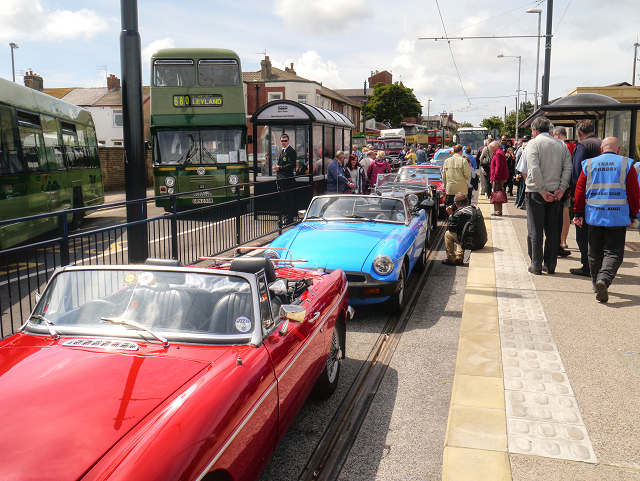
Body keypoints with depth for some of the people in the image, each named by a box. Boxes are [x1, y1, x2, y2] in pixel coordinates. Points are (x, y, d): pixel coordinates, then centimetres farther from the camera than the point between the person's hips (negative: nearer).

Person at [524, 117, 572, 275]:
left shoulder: (533, 144, -6)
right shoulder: (561, 144, 10)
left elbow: (534, 170, -16)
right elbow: (568, 168, 2)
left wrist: (542, 191, -14)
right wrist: (561, 188, -2)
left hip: (536, 192, -4)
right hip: (555, 193, 5)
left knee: (535, 230, 1)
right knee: (552, 230, 11)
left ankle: (536, 265, 2)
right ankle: (551, 265, 14)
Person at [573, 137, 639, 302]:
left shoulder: (588, 164, 6)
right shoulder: (626, 165, 1)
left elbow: (579, 190, 4)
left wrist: (578, 213, 9)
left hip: (593, 215, 2)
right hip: (618, 217, -2)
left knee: (595, 252, 14)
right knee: (614, 252, -1)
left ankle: (597, 284, 22)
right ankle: (604, 278, -24)